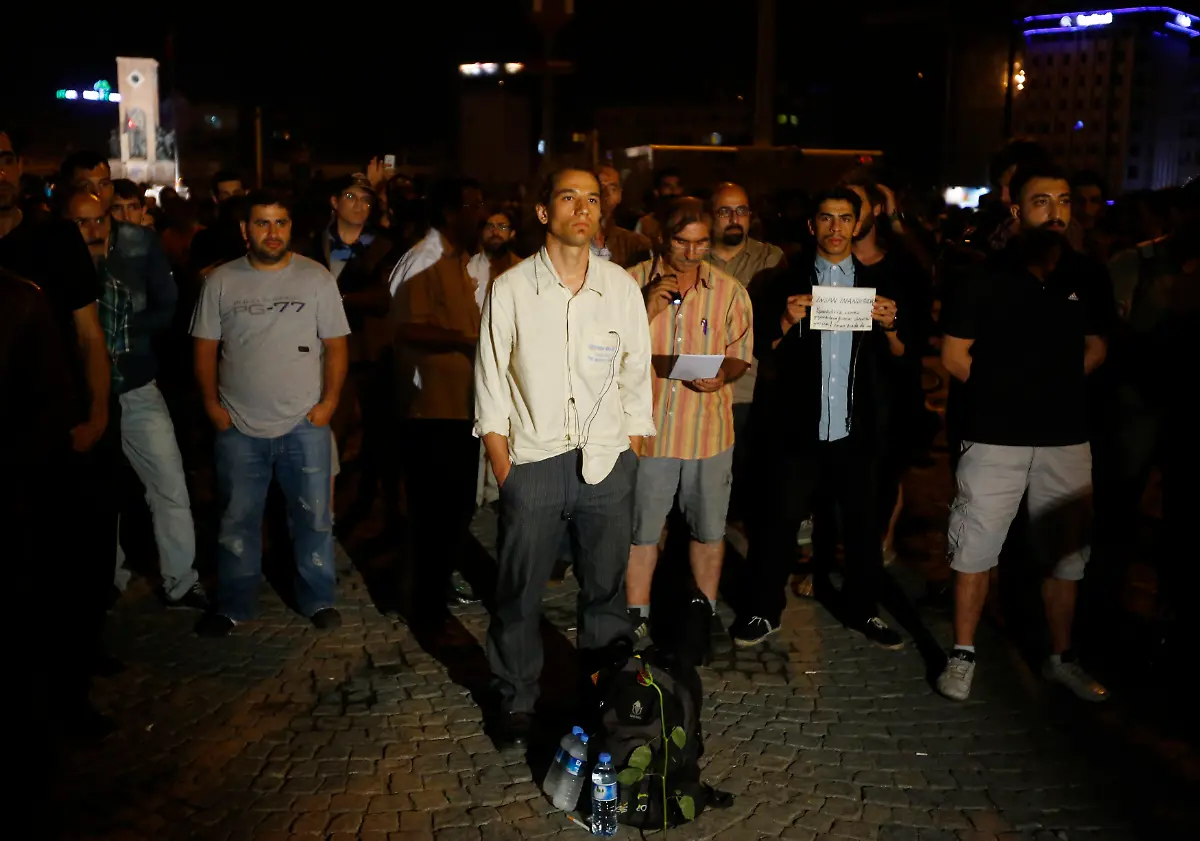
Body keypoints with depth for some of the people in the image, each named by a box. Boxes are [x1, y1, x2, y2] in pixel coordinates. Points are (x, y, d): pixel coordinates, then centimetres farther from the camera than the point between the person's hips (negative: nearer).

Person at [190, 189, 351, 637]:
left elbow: (336, 345, 1)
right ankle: (233, 605, 25)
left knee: (314, 516, 7)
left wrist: (329, 402, -8)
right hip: (239, 427, 1)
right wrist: (213, 405, -2)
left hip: (305, 425, -1)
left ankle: (318, 599, 23)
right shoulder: (221, 281, 2)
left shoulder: (317, 279, 0)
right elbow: (205, 348, 6)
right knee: (237, 520, 11)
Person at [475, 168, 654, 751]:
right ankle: (516, 705, 25)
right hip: (532, 461, -1)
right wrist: (503, 468, -3)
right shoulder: (510, 290, -2)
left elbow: (636, 379, 9)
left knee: (606, 589, 11)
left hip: (607, 462, 2)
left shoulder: (621, 288, 3)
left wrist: (630, 454, 4)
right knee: (519, 593, 7)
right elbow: (491, 384, 2)